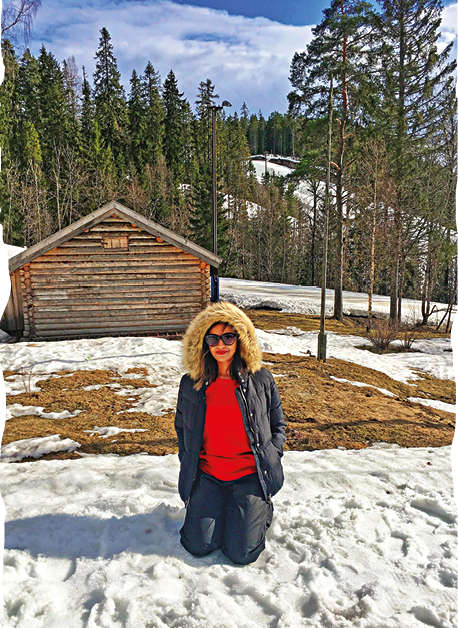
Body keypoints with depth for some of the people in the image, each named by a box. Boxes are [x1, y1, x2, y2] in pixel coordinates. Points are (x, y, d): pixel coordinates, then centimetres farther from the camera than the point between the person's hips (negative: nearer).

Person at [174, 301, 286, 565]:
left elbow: (278, 425, 8)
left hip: (250, 473, -2)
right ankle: (219, 507, 24)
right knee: (198, 545, -6)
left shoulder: (261, 380, -3)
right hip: (207, 474, 2)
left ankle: (261, 507, 23)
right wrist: (187, 462, 7)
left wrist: (271, 459, -3)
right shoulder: (191, 384, 0)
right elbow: (181, 427, 16)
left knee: (241, 553, -7)